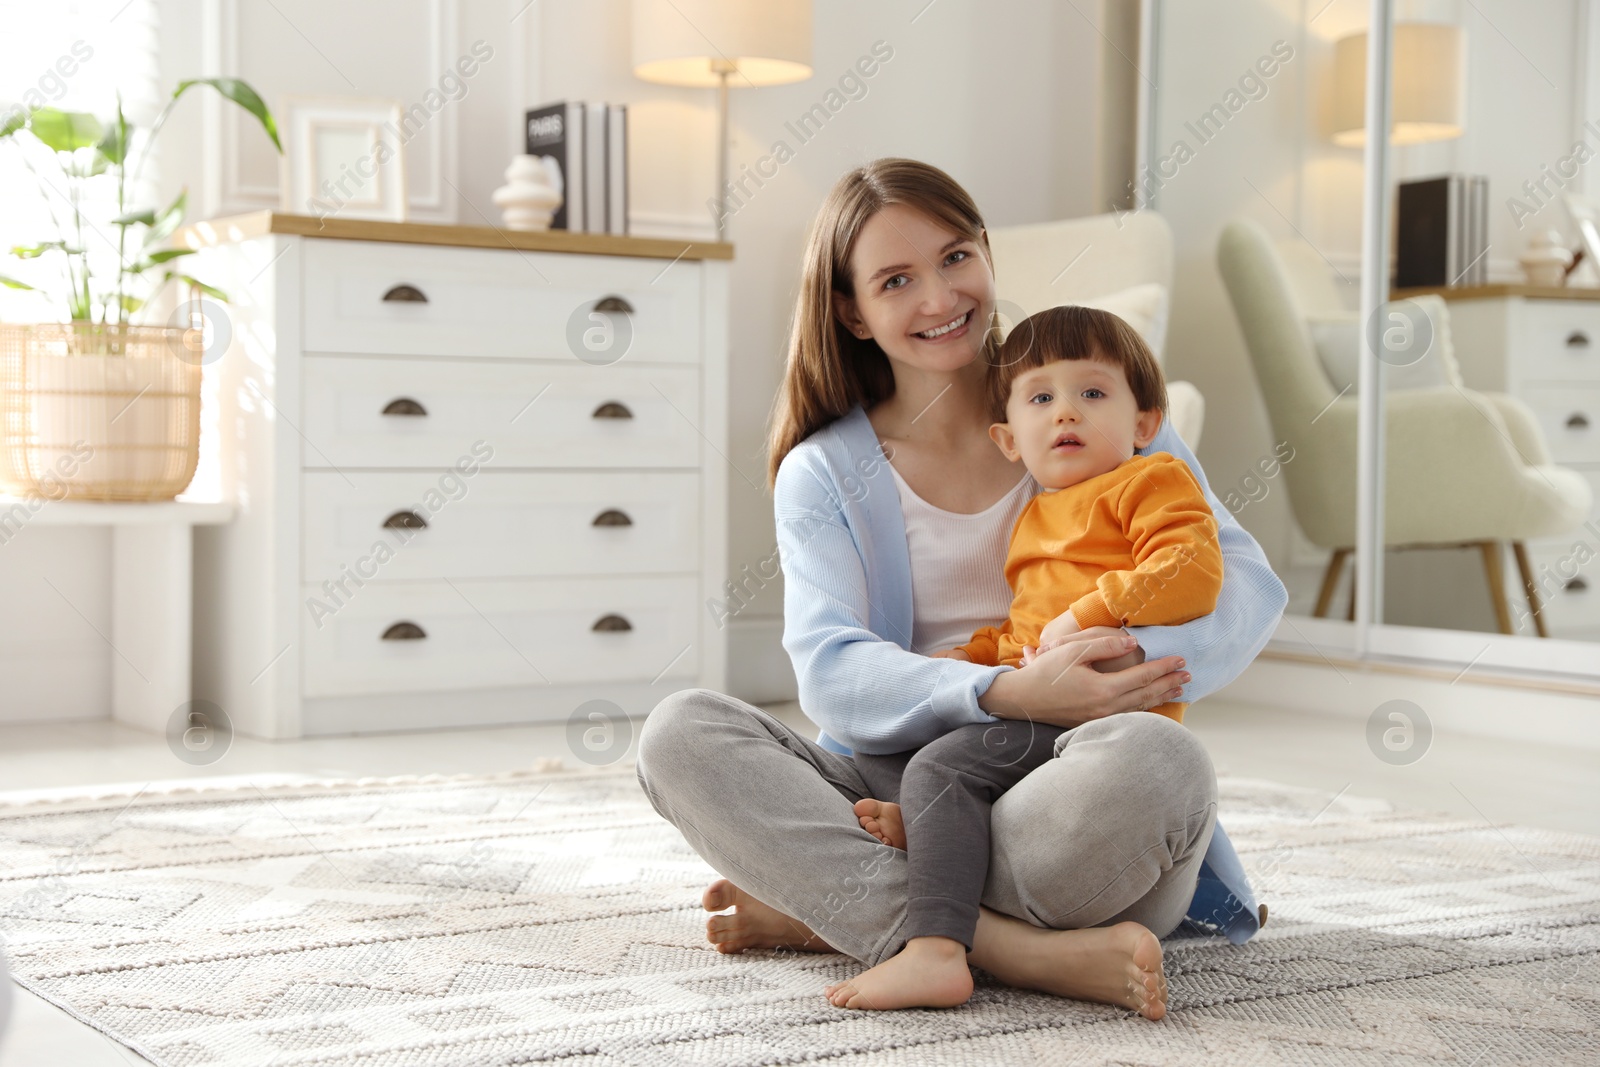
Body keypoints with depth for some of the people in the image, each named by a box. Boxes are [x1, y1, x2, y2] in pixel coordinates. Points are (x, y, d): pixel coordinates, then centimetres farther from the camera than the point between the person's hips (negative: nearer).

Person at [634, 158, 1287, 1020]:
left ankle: (831, 910, -20)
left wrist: (1124, 671, -22)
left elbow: (1245, 582, 0)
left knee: (1153, 758, -36)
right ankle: (1019, 953, -33)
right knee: (679, 734, -23)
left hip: (1055, 812, -1)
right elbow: (829, 672, -6)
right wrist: (1007, 695, -25)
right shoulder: (824, 474, 10)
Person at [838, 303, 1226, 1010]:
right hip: (1028, 706, 10)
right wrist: (970, 658, 16)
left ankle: (934, 950, -37)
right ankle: (918, 823, -20)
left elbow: (1192, 573, -16)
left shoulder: (1153, 480, 2)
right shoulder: (1036, 519, 28)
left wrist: (1088, 614, -19)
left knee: (943, 765, -27)